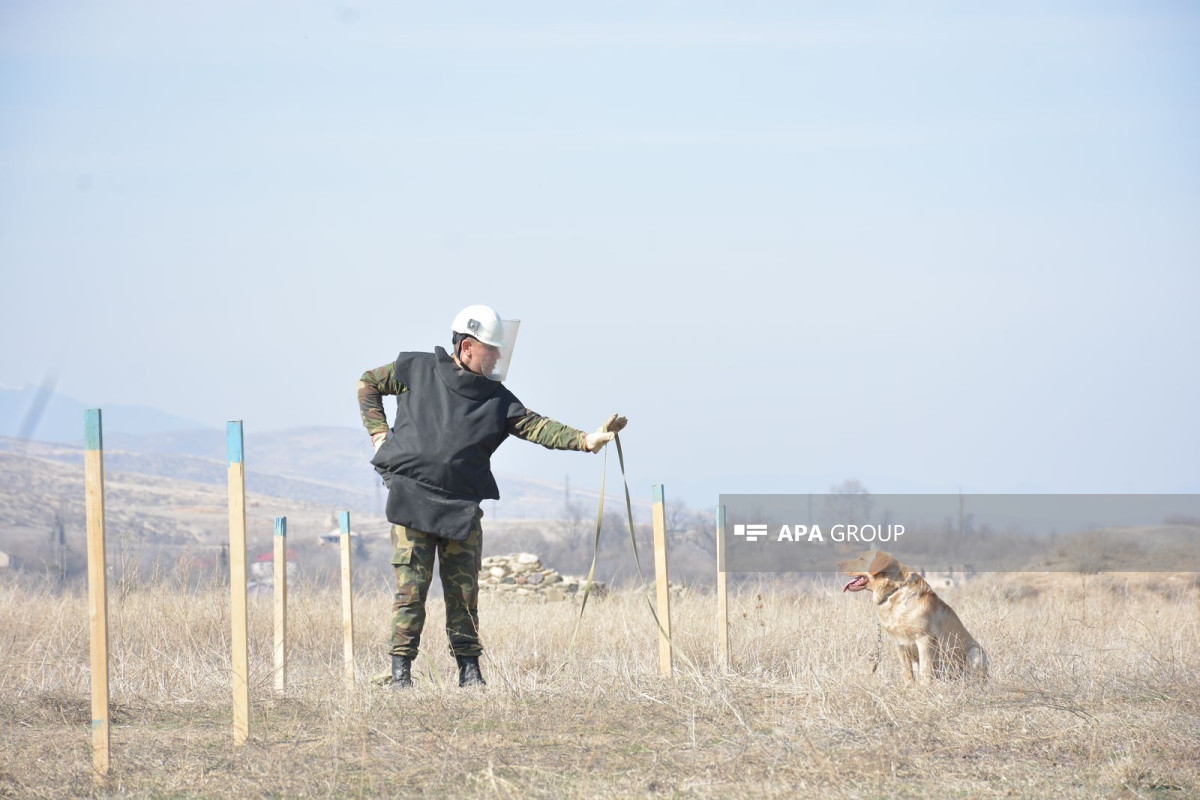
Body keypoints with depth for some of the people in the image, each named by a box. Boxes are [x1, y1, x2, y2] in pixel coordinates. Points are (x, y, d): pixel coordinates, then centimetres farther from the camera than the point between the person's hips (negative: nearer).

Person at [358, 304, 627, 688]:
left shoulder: (497, 399, 7)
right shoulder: (417, 369, 3)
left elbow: (536, 427, -3)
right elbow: (368, 383, 17)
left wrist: (587, 439, -17)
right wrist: (378, 433, 6)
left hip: (462, 508, 3)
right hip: (411, 498, -3)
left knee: (464, 591, 3)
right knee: (411, 588, -7)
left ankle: (469, 670, 11)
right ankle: (401, 671, -3)